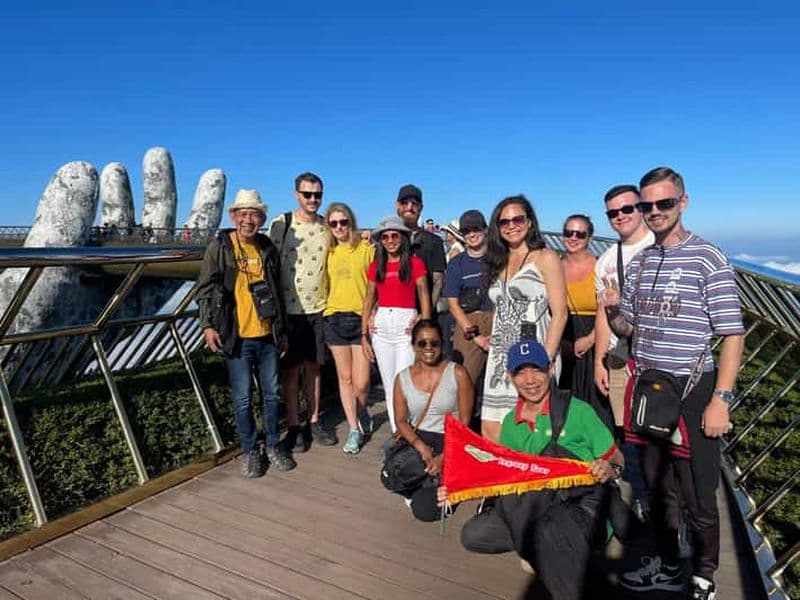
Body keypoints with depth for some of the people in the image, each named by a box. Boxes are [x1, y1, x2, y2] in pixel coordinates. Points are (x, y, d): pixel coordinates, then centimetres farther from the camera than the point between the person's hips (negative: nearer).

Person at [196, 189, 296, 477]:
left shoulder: (268, 249, 8)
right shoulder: (219, 247, -3)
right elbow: (205, 289, -2)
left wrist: (282, 330, 15)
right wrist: (208, 325, -13)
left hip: (267, 336, 4)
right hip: (236, 337, -3)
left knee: (271, 394, 13)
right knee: (243, 399, 6)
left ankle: (273, 446, 29)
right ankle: (250, 451, 23)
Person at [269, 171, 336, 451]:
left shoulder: (327, 225, 8)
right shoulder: (281, 224, -5)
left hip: (319, 306, 4)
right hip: (291, 307, -4)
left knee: (313, 366, 12)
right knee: (292, 369, 4)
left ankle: (314, 422, 23)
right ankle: (294, 427, 14)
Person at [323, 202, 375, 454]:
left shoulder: (366, 248, -1)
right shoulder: (329, 253, 11)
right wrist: (325, 309, 7)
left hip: (362, 319, -3)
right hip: (335, 318, 4)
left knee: (361, 382, -4)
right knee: (344, 377, 9)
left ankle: (362, 415, 28)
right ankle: (355, 429, 22)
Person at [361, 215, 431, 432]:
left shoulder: (415, 263, 0)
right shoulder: (376, 266, 10)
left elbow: (424, 298, -1)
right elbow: (369, 300, 11)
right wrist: (364, 335, 7)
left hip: (406, 326, -4)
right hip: (381, 326, 4)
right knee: (388, 385, 10)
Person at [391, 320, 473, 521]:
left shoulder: (457, 374, -4)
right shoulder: (403, 378, 5)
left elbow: (464, 421, -6)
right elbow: (401, 420, 4)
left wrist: (444, 457, -16)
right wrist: (420, 446, -15)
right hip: (417, 439, 4)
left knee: (425, 510, -18)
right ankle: (428, 481, 5)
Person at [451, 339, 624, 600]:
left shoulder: (577, 410, -7)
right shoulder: (510, 422, 7)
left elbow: (616, 459, 1)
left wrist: (609, 469, -23)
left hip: (581, 503, -5)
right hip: (535, 507, 6)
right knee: (472, 534, -13)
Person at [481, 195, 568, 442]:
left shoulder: (545, 258, -1)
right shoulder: (499, 263, 17)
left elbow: (559, 314, -8)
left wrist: (545, 361, -16)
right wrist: (492, 341, 8)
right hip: (500, 359, 6)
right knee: (491, 435, 3)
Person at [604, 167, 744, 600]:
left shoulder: (708, 258, -8)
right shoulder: (638, 261, 10)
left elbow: (732, 334, -10)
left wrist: (721, 399, -16)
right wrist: (613, 311, -6)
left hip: (691, 391, -6)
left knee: (698, 498, 5)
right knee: (657, 487, 18)